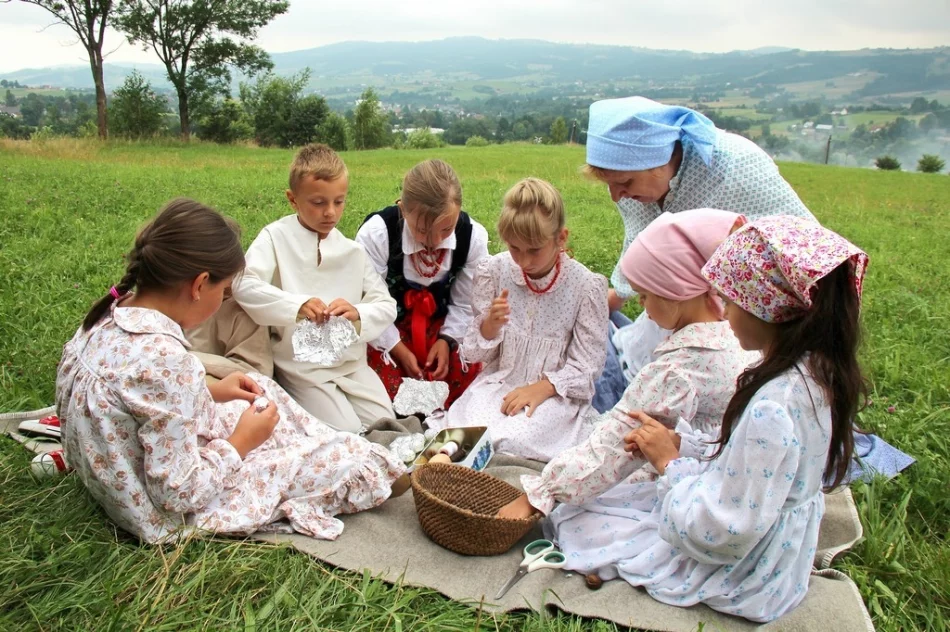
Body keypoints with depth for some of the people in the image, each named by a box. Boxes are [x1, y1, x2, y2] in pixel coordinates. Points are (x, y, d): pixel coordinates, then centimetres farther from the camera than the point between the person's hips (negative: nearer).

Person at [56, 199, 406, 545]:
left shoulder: (111, 316, -7)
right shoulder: (164, 359, -34)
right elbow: (179, 494, -28)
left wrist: (209, 392, 4)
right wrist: (239, 443, -14)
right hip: (171, 513, -9)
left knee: (263, 389, 19)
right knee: (349, 462, -5)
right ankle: (377, 470, 28)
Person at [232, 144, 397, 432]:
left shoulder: (353, 250, 4)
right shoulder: (276, 237, -6)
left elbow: (386, 306, 0)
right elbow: (244, 286, -21)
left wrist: (358, 314, -21)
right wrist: (296, 305, -35)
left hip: (352, 362, 4)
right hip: (301, 366, -4)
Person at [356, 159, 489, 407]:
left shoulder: (474, 236, -16)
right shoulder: (375, 235, -24)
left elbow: (465, 303, -2)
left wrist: (447, 340, -15)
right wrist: (398, 349, -17)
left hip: (441, 326, 3)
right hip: (386, 331, -2)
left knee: (470, 373, -19)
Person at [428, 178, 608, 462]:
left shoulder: (586, 286, -9)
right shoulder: (494, 270, -4)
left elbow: (585, 365, -4)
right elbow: (475, 353, 2)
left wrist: (541, 387, -20)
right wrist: (490, 325, -20)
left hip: (556, 392, -1)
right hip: (498, 382, 2)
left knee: (512, 440, -29)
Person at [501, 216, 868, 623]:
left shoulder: (771, 408, -35)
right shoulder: (817, 371, -6)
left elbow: (724, 532, -29)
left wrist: (670, 462, -17)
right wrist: (678, 454, -5)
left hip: (737, 576, -9)